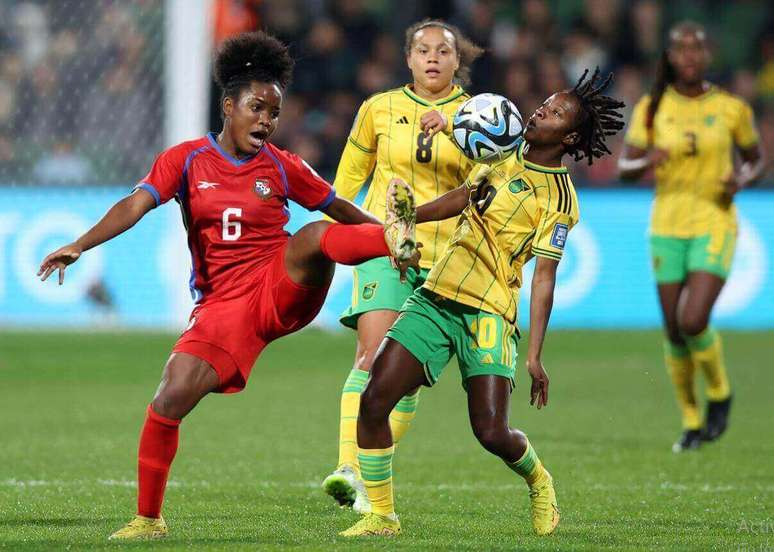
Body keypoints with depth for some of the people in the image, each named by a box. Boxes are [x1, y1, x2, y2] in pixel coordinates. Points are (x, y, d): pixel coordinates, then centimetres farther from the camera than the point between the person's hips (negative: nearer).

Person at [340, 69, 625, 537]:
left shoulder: (559, 199, -7)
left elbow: (544, 278, -10)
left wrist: (534, 354, -14)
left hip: (488, 313, -6)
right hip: (435, 298, 6)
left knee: (492, 432, -14)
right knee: (374, 403, -8)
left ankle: (539, 482, 21)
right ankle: (382, 516, 5)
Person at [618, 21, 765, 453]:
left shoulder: (732, 108, -2)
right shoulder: (651, 109, 0)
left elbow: (757, 160, 12)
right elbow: (625, 169, 0)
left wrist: (742, 180, -10)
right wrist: (646, 162, -22)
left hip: (715, 225, -2)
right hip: (667, 226, 2)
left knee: (693, 322, -18)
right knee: (675, 332, 4)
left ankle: (720, 392, 11)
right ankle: (692, 421, 25)